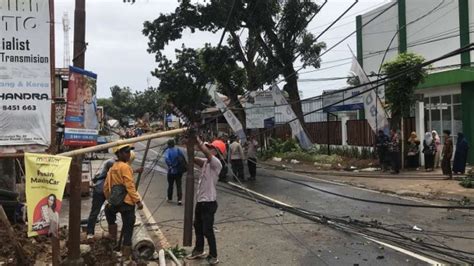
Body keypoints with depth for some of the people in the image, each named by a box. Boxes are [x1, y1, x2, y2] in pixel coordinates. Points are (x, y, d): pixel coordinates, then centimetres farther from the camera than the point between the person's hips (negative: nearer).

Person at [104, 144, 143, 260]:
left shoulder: (113, 167, 11)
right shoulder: (125, 167, -13)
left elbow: (106, 186, 16)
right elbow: (130, 186, -19)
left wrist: (109, 199, 27)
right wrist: (138, 201, -15)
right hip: (127, 202, -7)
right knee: (127, 228, 1)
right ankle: (126, 254, 6)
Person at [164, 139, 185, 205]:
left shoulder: (167, 151, -8)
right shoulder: (178, 150, 2)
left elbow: (166, 159, -25)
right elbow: (183, 157, -3)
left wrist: (170, 165, -16)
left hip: (171, 171, -2)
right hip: (179, 171, 2)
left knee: (170, 185, 14)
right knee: (179, 185, 5)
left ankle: (170, 198, 26)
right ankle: (179, 199, -6)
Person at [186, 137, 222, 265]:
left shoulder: (216, 163, -16)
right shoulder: (205, 162, 9)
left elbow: (206, 152, -30)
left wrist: (198, 139, -24)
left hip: (209, 202, -9)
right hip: (200, 201, 9)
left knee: (207, 230, -2)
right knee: (197, 227, 21)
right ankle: (199, 251, 37)